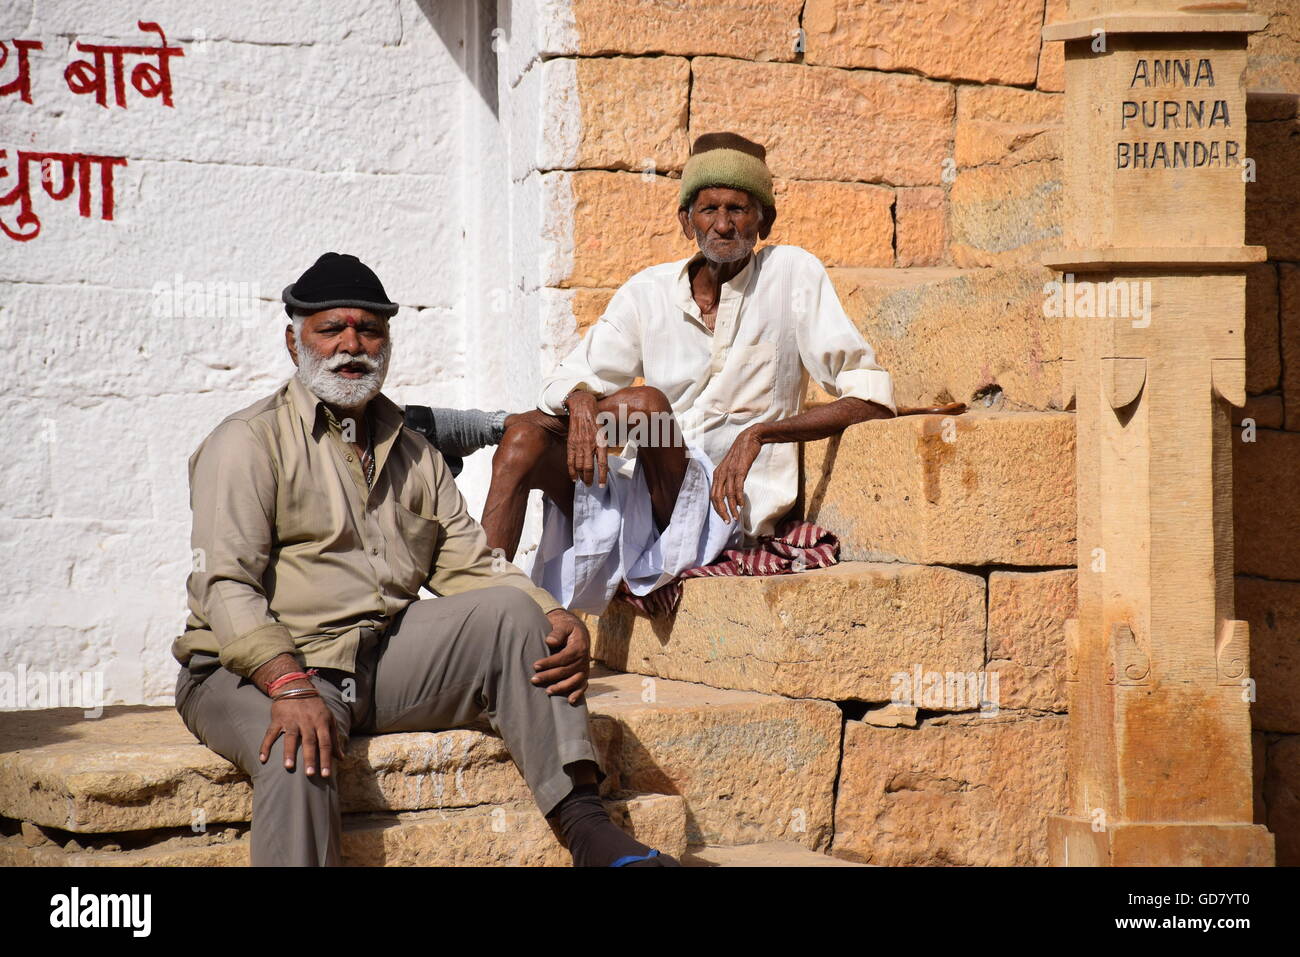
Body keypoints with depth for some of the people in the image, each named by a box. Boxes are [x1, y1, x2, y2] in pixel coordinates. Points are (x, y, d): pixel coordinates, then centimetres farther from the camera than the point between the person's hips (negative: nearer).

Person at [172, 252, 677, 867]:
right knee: (300, 755, -38)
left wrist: (559, 622, -6)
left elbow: (468, 565, 15)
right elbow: (225, 583, -12)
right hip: (256, 672, -5)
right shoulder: (249, 443, -1)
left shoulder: (412, 455, 20)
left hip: (385, 664, 6)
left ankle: (585, 826, -23)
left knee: (507, 611, -15)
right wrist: (289, 685, -29)